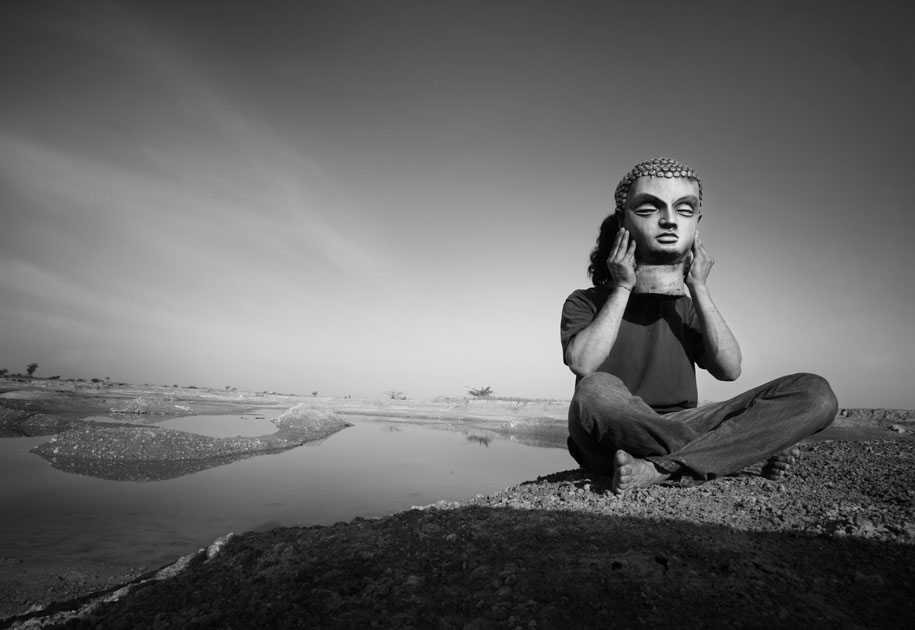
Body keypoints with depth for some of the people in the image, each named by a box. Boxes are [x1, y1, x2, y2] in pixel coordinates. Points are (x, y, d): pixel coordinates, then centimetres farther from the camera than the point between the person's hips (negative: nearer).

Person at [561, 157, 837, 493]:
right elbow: (583, 364, -17)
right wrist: (622, 288, -9)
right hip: (613, 439, -4)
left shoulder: (688, 308, 17)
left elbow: (729, 369, 0)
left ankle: (661, 469, -28)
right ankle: (763, 449, -21)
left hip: (682, 428, 5)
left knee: (814, 392, -12)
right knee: (596, 390, -40)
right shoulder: (585, 302, 4)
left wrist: (699, 288, 0)